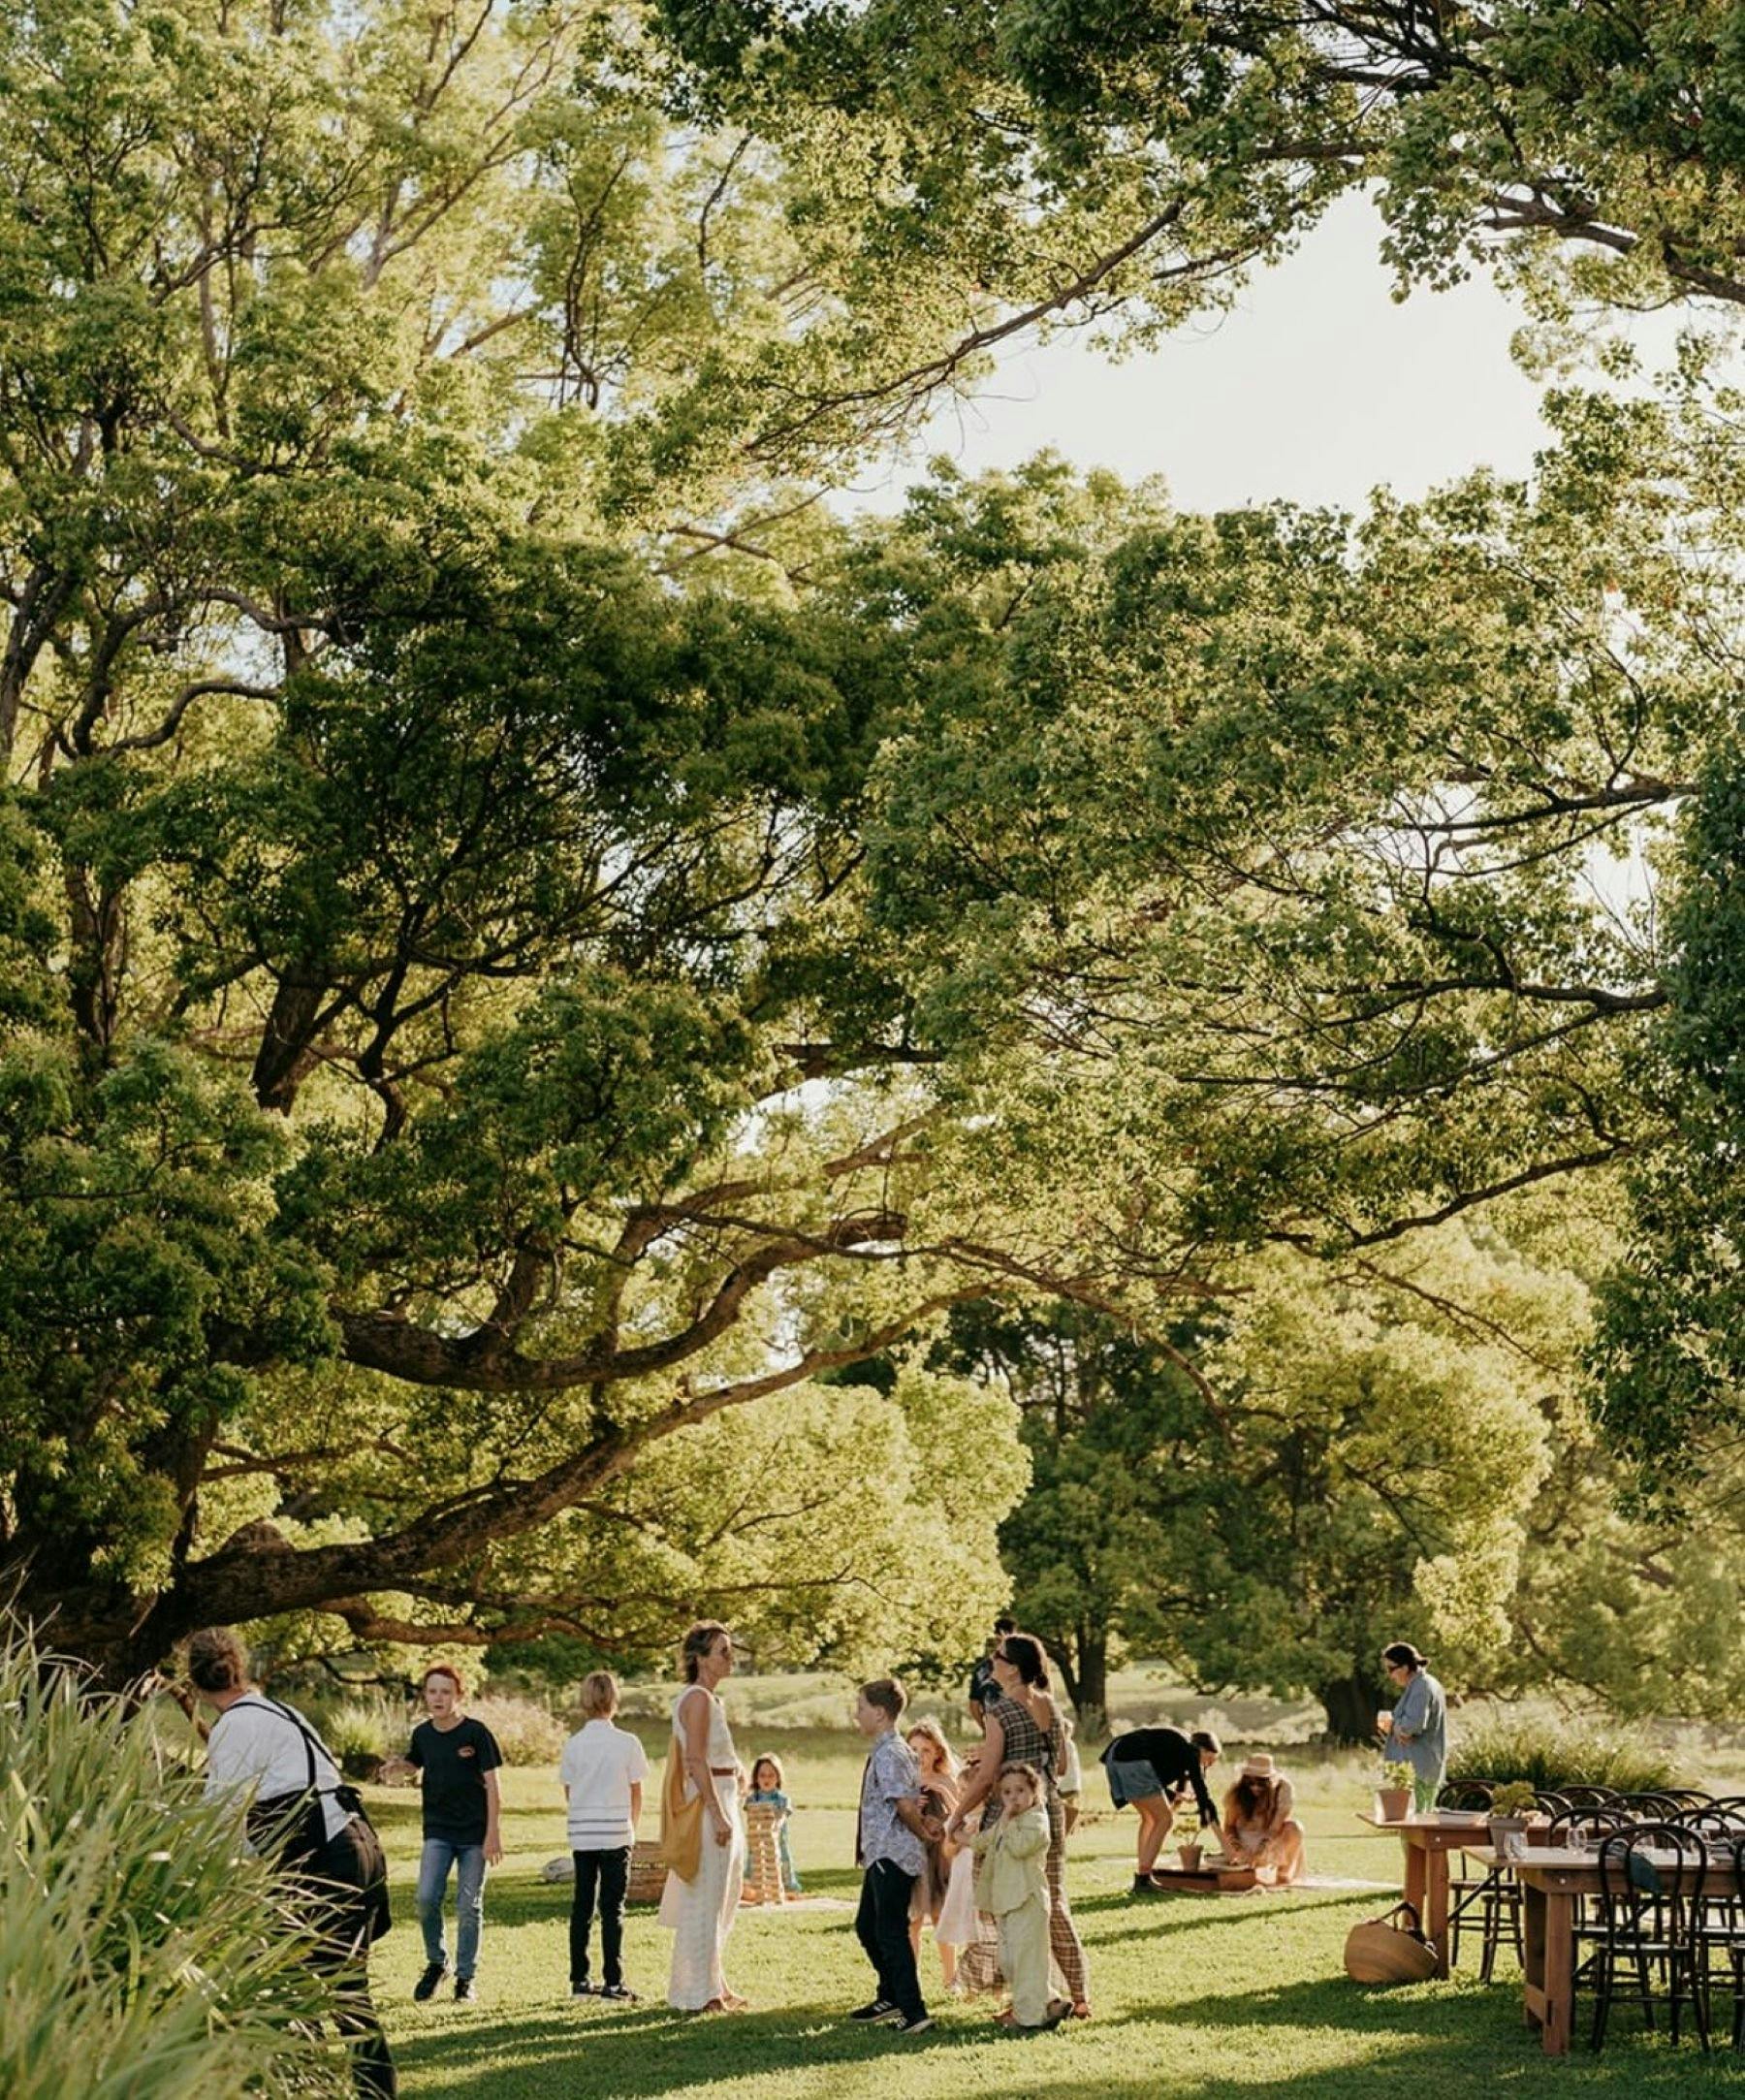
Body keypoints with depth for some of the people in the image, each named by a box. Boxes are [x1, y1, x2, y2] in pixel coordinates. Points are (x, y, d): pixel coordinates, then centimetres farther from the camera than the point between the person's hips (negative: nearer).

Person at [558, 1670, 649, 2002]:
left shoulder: (574, 1745, -1)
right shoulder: (627, 1743, -7)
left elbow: (569, 1795, 5)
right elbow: (636, 1795, -1)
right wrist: (632, 1828, 13)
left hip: (582, 1835, 2)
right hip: (616, 1834, -2)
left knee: (581, 1906, 10)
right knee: (612, 1908, 1)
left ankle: (579, 1980, 14)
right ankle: (613, 1982, -1)